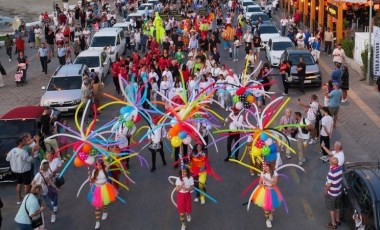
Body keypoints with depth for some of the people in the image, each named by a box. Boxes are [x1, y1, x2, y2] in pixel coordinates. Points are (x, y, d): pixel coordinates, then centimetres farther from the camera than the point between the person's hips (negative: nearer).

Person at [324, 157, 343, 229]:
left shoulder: (332, 172, -34)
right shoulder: (340, 168, -10)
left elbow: (329, 184, -26)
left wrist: (326, 191, -8)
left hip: (331, 193, -7)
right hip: (339, 191, 7)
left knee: (331, 209, 12)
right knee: (337, 207, 25)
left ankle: (333, 224, 24)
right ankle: (338, 220, 42)